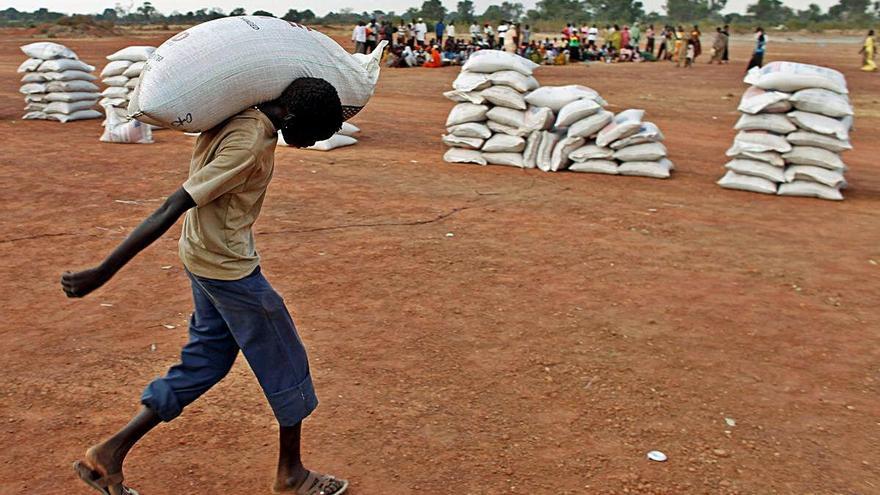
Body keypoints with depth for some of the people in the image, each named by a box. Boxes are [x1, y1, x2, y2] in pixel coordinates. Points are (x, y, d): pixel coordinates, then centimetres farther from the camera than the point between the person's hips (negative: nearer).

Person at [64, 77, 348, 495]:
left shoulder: (244, 112, -2)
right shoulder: (249, 145, -28)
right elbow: (171, 209, -29)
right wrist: (105, 272, -27)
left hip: (207, 258, 9)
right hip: (228, 267, -9)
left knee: (206, 360, 18)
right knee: (286, 362, 7)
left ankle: (109, 453, 21)